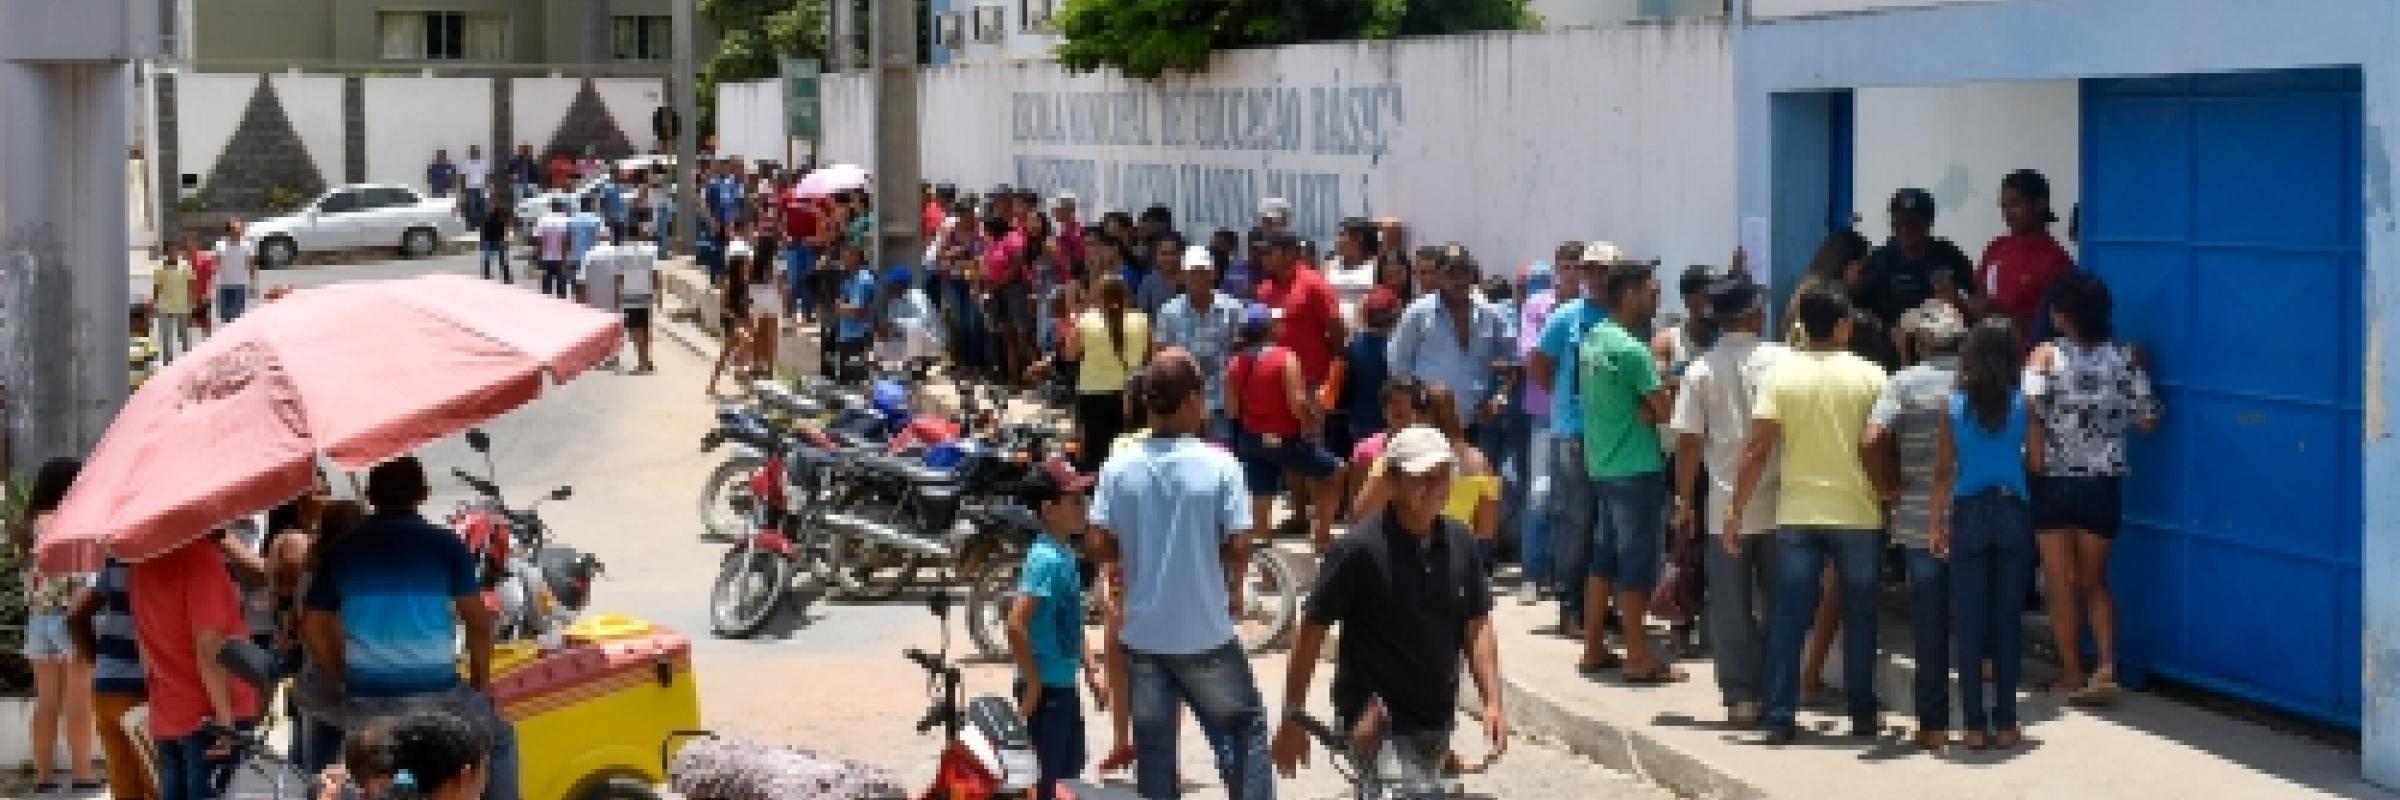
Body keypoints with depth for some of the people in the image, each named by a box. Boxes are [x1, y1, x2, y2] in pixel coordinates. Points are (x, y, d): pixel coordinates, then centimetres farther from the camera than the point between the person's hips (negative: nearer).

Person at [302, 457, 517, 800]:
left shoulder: (340, 550, 9)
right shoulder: (445, 544, 1)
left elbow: (313, 627, 9)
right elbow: (477, 621, 1)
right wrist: (481, 684, 14)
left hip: (364, 702, 3)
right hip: (435, 695, -2)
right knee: (498, 741, 23)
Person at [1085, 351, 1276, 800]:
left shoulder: (1120, 466, -5)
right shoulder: (1219, 465, -12)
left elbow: (1097, 546, -7)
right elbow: (1239, 548, -14)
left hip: (1144, 634, 3)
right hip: (1207, 634, -2)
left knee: (1153, 746, 12)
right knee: (1245, 726, 16)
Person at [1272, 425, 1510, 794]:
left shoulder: (1460, 543, 0)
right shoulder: (1359, 549, -15)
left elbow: (1476, 627, 7)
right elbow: (1312, 632, -10)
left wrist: (1493, 701, -4)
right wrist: (1293, 718, -8)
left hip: (1437, 723, 6)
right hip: (1376, 723, -6)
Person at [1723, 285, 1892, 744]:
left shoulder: (1781, 375, -3)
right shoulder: (1869, 377, -4)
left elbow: (1758, 449, -7)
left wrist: (1737, 509, -3)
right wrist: (1887, 494, 12)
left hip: (1797, 515, 1)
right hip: (1857, 514, -1)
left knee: (1789, 618, 3)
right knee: (1859, 618, 11)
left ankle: (1780, 717, 0)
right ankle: (1862, 714, 17)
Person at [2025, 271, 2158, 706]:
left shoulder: (2046, 356, -10)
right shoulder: (2126, 357, -3)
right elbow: (2147, 421, -1)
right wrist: (2141, 373, 14)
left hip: (2053, 482, -3)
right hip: (2103, 485, 3)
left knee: (2061, 583, 9)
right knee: (2094, 580, 16)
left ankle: (2073, 674, 16)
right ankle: (2106, 665, -2)